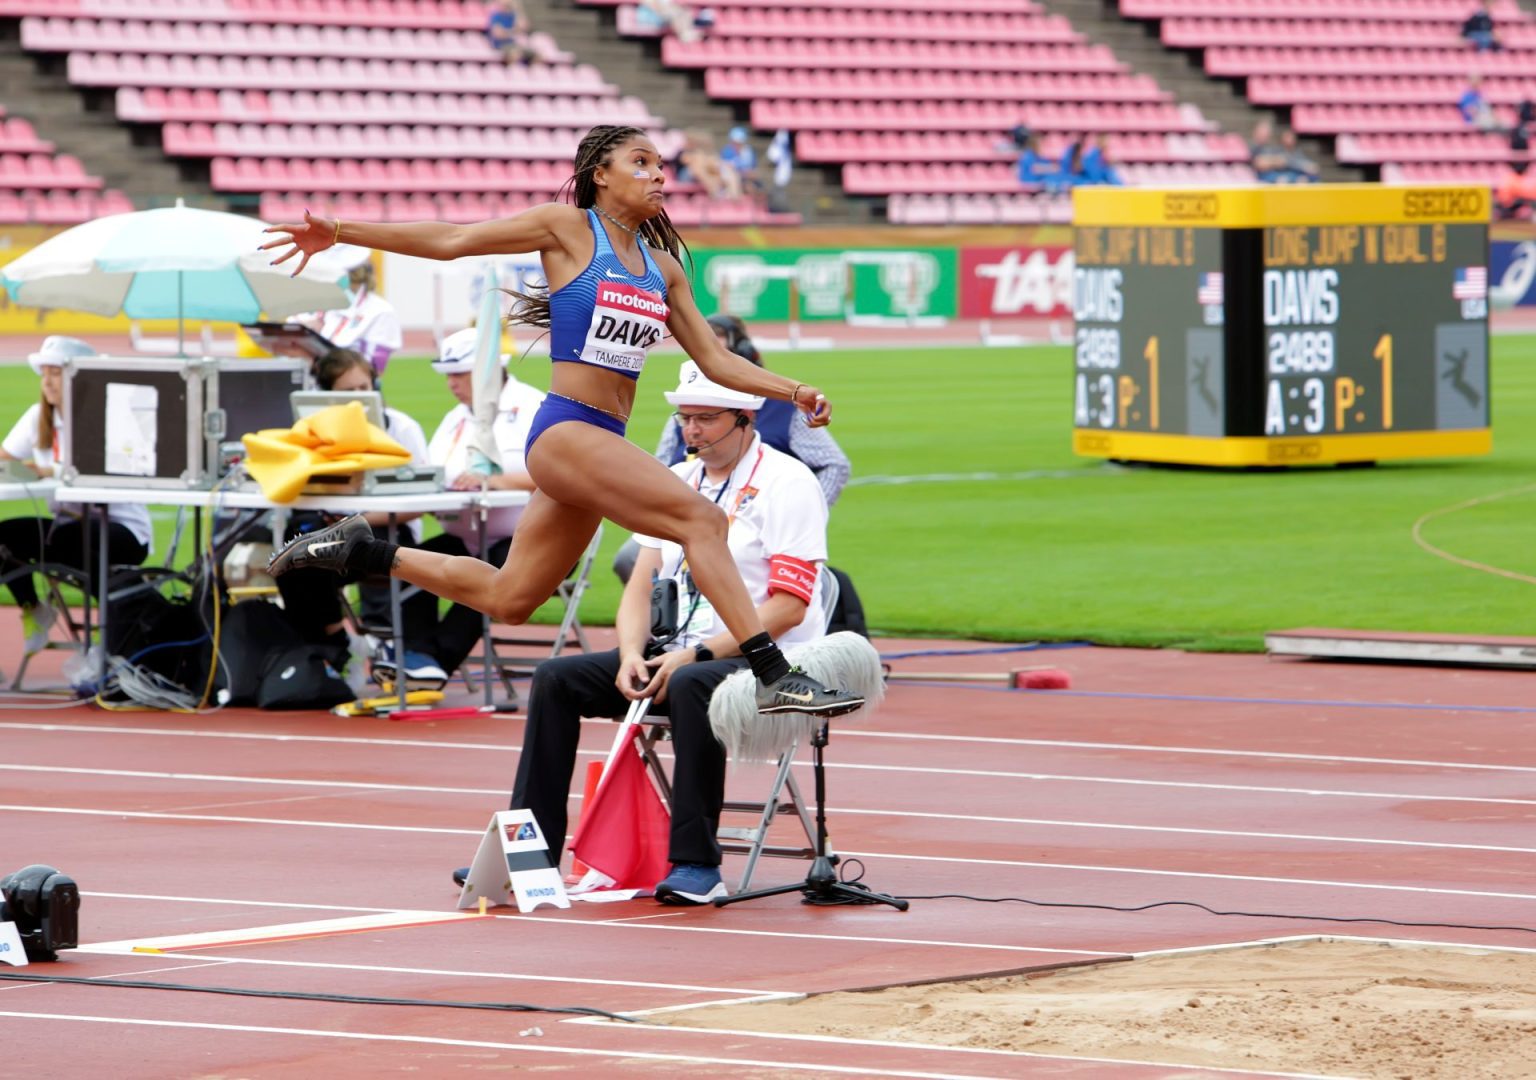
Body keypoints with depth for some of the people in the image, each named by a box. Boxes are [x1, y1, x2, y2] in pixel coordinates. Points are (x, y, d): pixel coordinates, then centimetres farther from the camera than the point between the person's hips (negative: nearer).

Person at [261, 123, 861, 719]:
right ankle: (775, 677, -27)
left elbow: (715, 359, 19)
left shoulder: (662, 267, 17)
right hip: (564, 430, -8)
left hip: (602, 445, 8)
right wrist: (339, 232, -4)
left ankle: (363, 551, 29)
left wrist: (795, 393, 7)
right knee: (700, 518, -22)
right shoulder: (569, 228, 0)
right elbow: (452, 240, 0)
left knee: (508, 598, 14)